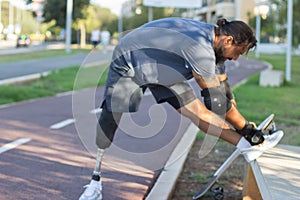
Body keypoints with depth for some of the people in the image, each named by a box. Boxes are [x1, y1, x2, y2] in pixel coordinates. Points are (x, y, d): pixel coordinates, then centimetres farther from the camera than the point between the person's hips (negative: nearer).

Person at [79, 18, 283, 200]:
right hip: (128, 63, -7)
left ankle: (247, 145, -10)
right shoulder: (200, 48, -37)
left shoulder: (213, 43, -8)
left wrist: (244, 126, 3)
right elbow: (217, 102, -31)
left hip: (163, 69, 7)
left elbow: (224, 89, 2)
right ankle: (96, 179, 8)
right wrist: (246, 127, -20)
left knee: (198, 109, -8)